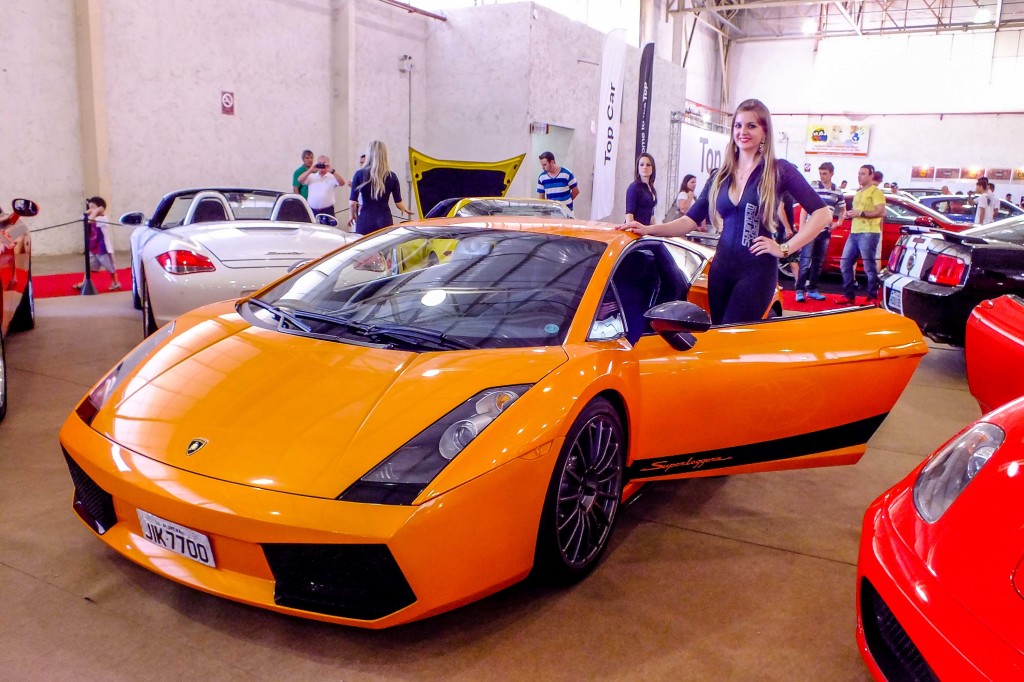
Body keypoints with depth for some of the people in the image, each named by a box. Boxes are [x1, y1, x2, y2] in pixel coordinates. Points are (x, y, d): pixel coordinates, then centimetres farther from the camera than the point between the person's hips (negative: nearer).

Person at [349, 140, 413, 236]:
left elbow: (352, 202, -3)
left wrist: (353, 215, 17)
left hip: (365, 221, -1)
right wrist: (406, 210, 25)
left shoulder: (360, 174, -4)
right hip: (385, 220, 1)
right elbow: (398, 203, 3)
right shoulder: (391, 176, -1)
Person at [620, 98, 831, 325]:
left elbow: (822, 213, -6)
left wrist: (785, 249, -10)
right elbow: (691, 220, 5)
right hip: (721, 268, 5)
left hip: (757, 271, -5)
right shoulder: (721, 176, 10)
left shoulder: (779, 170, -4)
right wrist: (650, 229, -9)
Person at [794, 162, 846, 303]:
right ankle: (800, 290, -6)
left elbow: (843, 209, 25)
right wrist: (802, 226, -10)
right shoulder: (813, 187, -3)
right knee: (805, 261, -8)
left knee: (818, 262, 9)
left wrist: (839, 222, 10)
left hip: (825, 231, 4)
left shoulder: (837, 192, 9)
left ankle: (812, 289, 17)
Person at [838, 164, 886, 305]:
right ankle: (848, 295, 15)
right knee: (845, 264, 8)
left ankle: (873, 298, -2)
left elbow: (881, 212, -15)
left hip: (868, 234, -9)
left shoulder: (876, 192, -4)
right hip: (854, 233, 9)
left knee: (870, 267, -7)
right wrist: (851, 214, 15)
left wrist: (861, 213, -15)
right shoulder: (858, 193, 24)